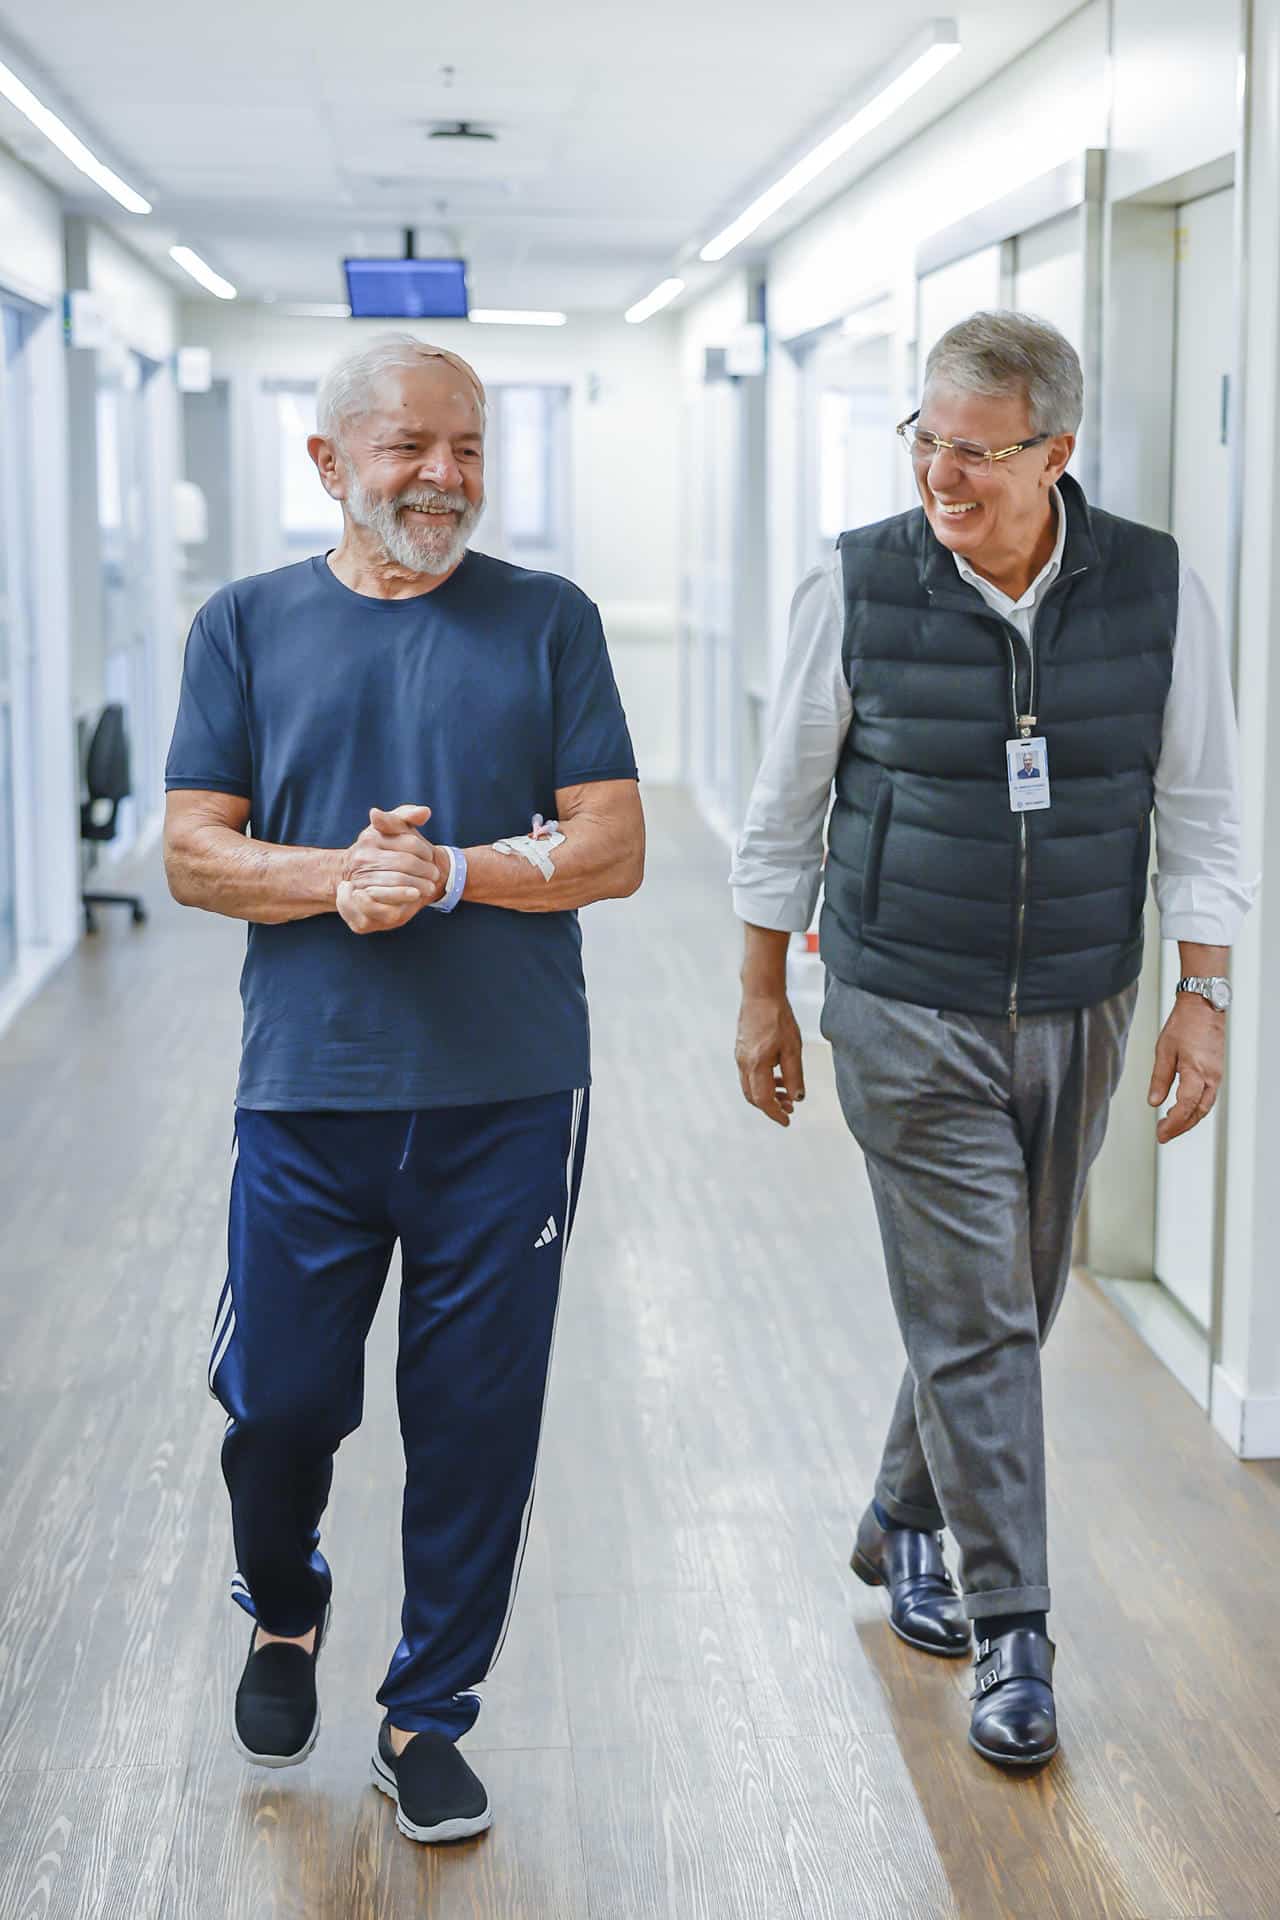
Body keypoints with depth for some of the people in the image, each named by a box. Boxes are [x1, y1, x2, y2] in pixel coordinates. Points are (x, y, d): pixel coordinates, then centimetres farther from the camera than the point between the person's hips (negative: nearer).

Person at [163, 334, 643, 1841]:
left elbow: (613, 848, -1)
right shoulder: (249, 625, 7)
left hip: (509, 1099, 0)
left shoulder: (549, 622, 5)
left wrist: (450, 873, -15)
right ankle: (283, 1615, 39)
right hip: (306, 1094, 1)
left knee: (477, 1419, 5)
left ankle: (428, 1716, 24)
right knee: (276, 1403, 6)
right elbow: (193, 853, 2)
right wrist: (339, 878, -16)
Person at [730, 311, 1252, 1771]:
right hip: (907, 1017, -3)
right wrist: (763, 997, 5)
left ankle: (904, 1520, 39)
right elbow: (786, 809, 1)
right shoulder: (856, 590, -8)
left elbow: (1198, 808, 3)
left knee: (1010, 1305, 15)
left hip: (1076, 1016, 3)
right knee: (974, 1315, -3)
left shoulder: (1154, 591, -4)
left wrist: (1204, 995, -1)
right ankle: (1011, 1629, 8)